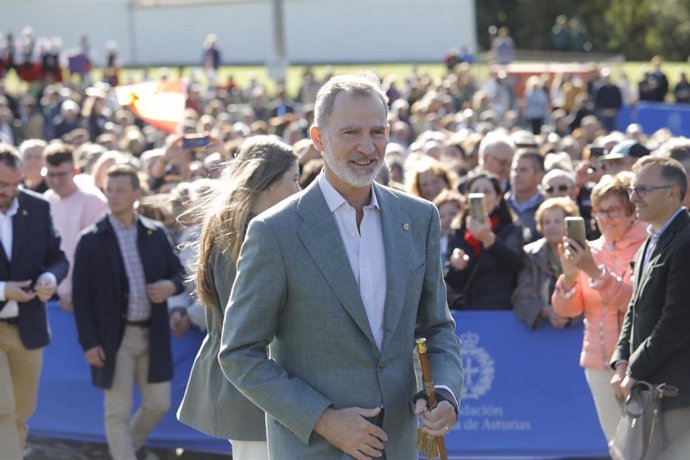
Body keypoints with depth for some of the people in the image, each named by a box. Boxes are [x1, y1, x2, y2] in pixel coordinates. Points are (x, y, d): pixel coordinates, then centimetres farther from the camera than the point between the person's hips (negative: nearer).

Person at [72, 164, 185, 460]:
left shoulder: (155, 233, 5)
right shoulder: (92, 240, -5)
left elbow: (178, 273, 14)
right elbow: (80, 294, -6)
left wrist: (172, 285, -11)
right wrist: (88, 342, -12)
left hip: (152, 335, 4)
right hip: (114, 338, -4)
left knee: (158, 404, 9)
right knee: (118, 413, 0)